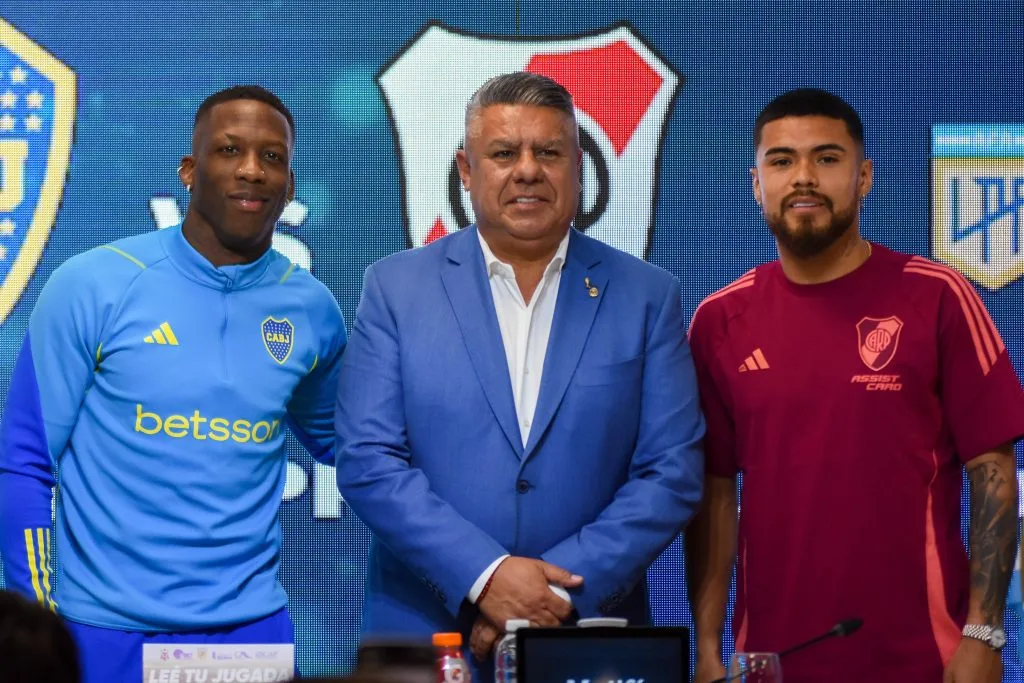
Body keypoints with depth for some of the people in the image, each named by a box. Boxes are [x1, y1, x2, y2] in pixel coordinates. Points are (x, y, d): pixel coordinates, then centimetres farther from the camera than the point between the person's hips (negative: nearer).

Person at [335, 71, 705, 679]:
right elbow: (367, 462, -4)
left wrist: (562, 591, -13)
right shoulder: (397, 287, 2)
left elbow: (673, 473, -2)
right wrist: (484, 574, -16)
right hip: (425, 633, 0)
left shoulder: (647, 297, 3)